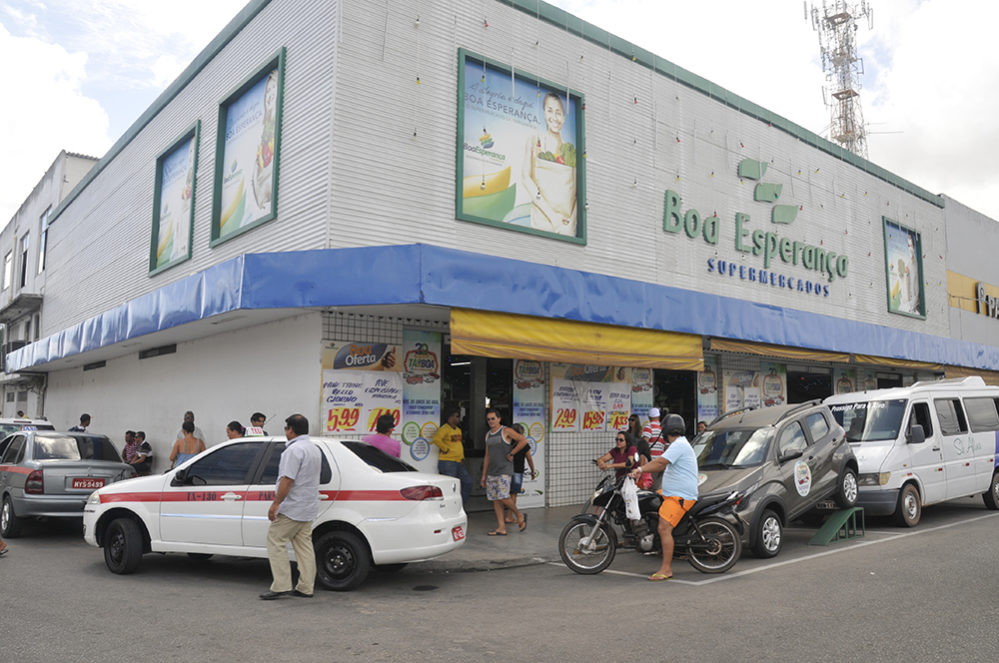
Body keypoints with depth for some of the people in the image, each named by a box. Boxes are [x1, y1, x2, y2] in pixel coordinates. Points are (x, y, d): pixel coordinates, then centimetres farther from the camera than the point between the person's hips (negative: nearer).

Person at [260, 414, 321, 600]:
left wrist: (275, 503, -21)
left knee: (275, 541, -1)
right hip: (308, 508, 9)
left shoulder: (295, 449, -16)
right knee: (304, 545, 10)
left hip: (292, 508, -9)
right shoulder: (314, 448, 15)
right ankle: (306, 588, 11)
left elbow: (288, 479, -23)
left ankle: (281, 586, -3)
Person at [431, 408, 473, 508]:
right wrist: (446, 449, -21)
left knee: (468, 482, 6)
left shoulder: (458, 430, 17)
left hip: (458, 462, 9)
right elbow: (436, 439, -30)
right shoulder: (444, 429, -12)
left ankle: (463, 505, 18)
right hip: (447, 462, -9)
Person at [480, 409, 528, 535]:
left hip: (504, 471, -7)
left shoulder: (506, 431, -5)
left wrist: (511, 454, -10)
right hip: (491, 472, 7)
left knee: (503, 497, -15)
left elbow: (523, 440, -12)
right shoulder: (488, 435, 15)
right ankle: (501, 528, 7)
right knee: (495, 500, 3)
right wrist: (484, 475, 15)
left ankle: (519, 516, 8)